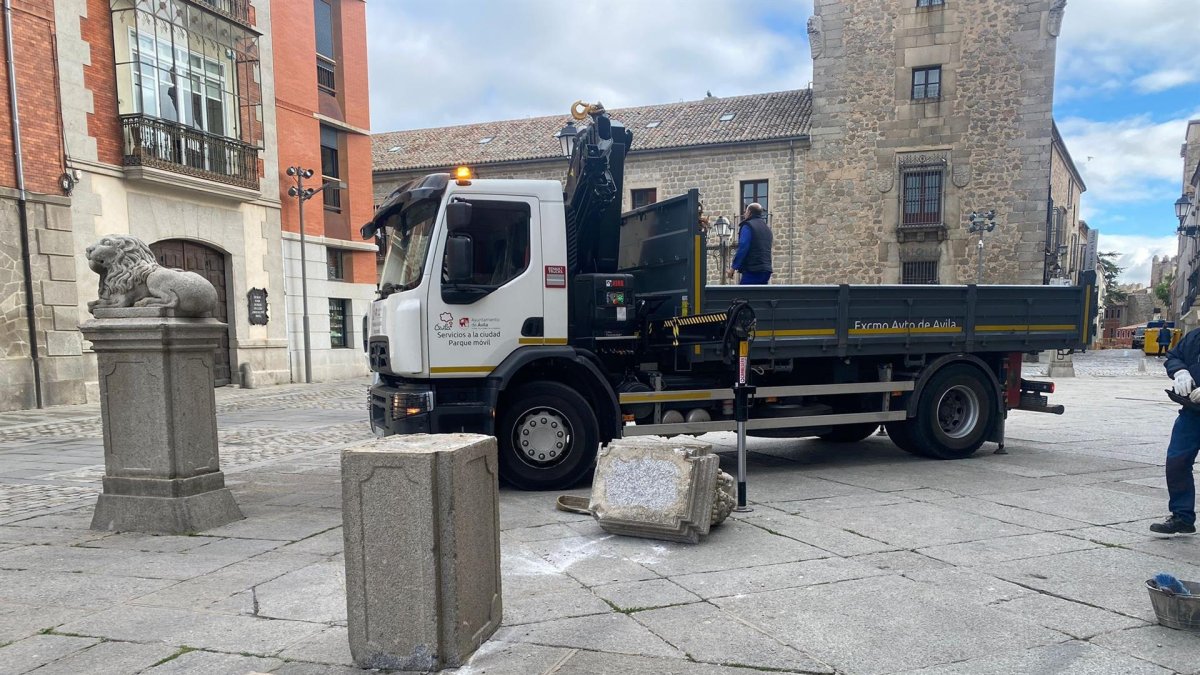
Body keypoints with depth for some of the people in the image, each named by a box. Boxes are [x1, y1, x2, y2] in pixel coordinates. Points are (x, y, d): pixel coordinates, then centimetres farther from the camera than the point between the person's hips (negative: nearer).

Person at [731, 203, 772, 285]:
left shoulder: (747, 226, -6)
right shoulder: (766, 227, 22)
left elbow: (742, 248, -14)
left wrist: (734, 267, -12)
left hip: (752, 271, -8)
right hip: (766, 270, 9)